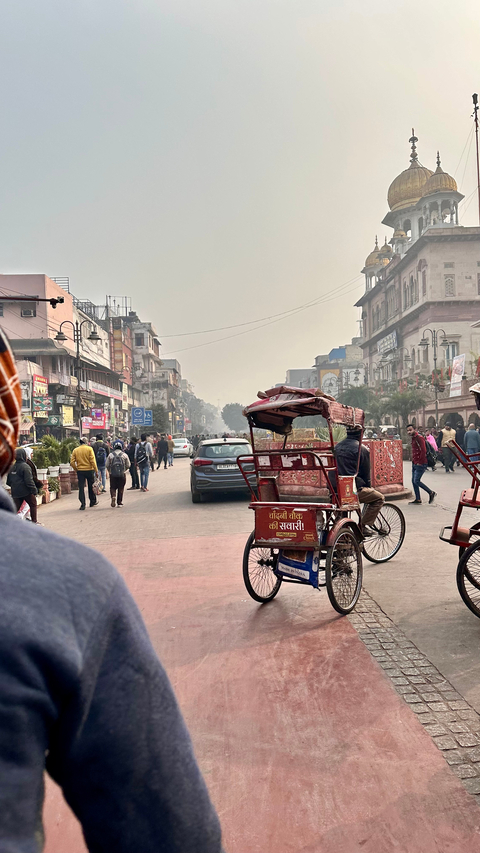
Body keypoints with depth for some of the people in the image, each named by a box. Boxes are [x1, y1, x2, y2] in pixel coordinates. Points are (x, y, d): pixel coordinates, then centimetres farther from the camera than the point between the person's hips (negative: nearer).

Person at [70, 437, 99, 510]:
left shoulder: (75, 450, 3)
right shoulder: (89, 449, -6)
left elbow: (72, 462, -2)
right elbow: (92, 460, -12)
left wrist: (76, 469, 11)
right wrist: (96, 470, -6)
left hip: (80, 471, 1)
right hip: (89, 470, -1)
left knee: (81, 488, 2)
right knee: (91, 487, 14)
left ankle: (82, 504, -3)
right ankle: (93, 502, 26)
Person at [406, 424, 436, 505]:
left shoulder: (419, 438, -15)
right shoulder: (413, 438, 16)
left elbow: (423, 451, -21)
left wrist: (420, 462, -18)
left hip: (420, 464, -10)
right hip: (414, 464, 10)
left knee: (416, 481, -11)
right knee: (413, 481, 9)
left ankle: (431, 493, 3)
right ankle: (418, 499, 16)